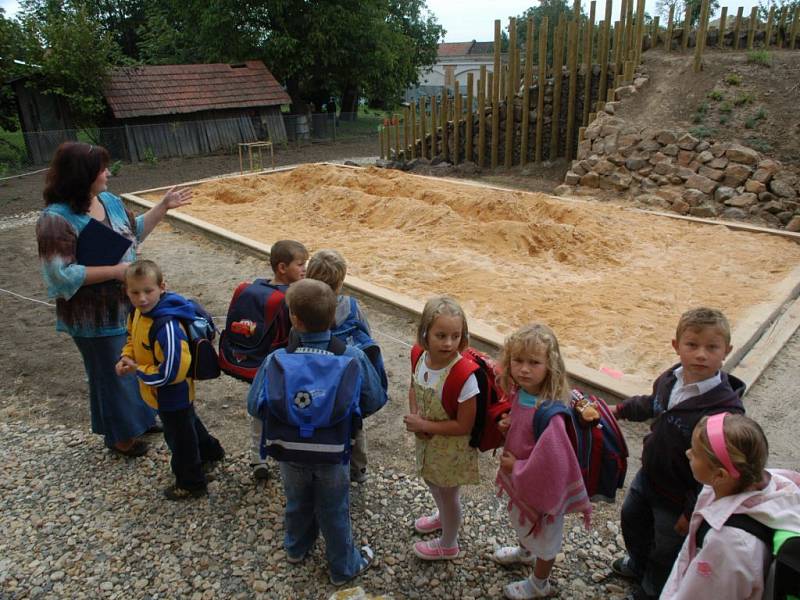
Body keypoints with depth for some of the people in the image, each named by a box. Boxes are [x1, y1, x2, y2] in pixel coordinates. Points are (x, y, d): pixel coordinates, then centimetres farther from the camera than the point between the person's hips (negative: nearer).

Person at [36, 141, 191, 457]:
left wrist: (164, 206, 8)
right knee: (113, 373, 9)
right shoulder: (56, 219, -23)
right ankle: (119, 434, 31)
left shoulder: (109, 200, 0)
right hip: (97, 317, -8)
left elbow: (135, 230, 15)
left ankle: (140, 417, 45)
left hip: (131, 304, 8)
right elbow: (61, 274, -26)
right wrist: (114, 271, -26)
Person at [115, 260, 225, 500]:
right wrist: (126, 358, -6)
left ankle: (191, 484, 36)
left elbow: (171, 373, -35)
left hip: (172, 395, -9)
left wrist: (137, 370, -22)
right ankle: (211, 451, 57)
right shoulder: (138, 311, -8)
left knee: (180, 437, 13)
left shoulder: (167, 327, -36)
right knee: (188, 422, 31)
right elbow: (133, 339, 13)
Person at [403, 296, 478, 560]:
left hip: (451, 448, -6)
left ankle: (448, 544, 48)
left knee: (447, 493, 19)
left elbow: (464, 425, -26)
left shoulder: (464, 376, -35)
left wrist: (424, 425, -24)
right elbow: (414, 388, 3)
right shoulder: (421, 357, -16)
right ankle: (443, 516, 64)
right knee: (431, 480, 32)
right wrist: (414, 415, -14)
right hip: (427, 440, 6)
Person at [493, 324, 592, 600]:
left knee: (544, 536, 23)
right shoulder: (519, 392, -14)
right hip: (520, 479, 7)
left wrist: (516, 468, -22)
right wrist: (507, 424, -13)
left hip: (542, 485, -7)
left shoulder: (549, 415, -39)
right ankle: (525, 551, 67)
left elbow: (550, 463, -37)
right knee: (522, 521, 35)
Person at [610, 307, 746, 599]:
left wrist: (692, 512, -20)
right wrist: (620, 410, 16)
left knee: (666, 551, 20)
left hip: (677, 498, -7)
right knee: (632, 520, 31)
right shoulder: (669, 379, -12)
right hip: (647, 476, 7)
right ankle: (638, 564, 63)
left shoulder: (726, 410, -34)